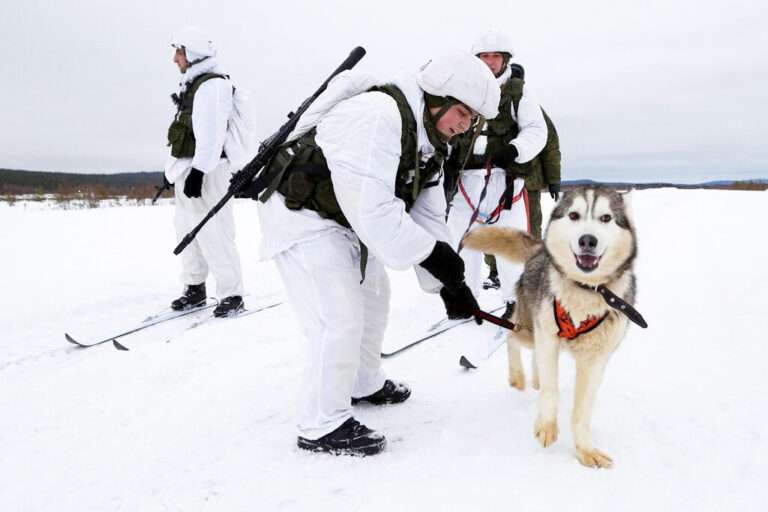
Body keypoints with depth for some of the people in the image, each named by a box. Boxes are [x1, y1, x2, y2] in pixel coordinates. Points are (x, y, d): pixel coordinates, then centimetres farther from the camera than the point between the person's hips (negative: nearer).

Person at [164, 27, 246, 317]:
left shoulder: (212, 85, -13)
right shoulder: (193, 85, 19)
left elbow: (212, 133, -22)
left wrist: (198, 171, -27)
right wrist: (176, 169, 22)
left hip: (205, 171, -11)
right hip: (187, 168, 11)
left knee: (212, 233, -10)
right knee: (186, 229, 15)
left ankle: (231, 296, -3)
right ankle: (195, 288, 26)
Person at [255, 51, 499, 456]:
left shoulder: (428, 142, 4)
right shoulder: (376, 116, -28)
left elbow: (428, 213, 3)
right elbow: (370, 207, -34)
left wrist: (448, 284, -3)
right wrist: (432, 253, -27)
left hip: (345, 222, 11)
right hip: (302, 215, -10)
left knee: (372, 295, 22)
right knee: (339, 322, -14)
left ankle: (364, 384, 42)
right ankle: (322, 426, 4)